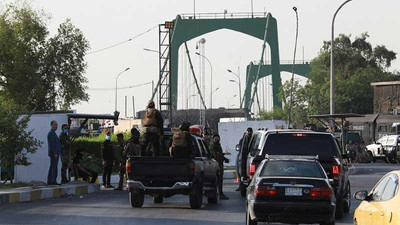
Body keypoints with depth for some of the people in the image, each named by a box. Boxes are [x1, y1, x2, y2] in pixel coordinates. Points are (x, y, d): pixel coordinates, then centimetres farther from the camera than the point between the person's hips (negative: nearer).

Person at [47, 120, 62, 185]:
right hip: (54, 153, -10)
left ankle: (49, 181, 10)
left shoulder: (53, 133, 20)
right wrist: (55, 153, -22)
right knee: (54, 168, -11)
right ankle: (53, 181, -12)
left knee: (52, 168, 9)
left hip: (54, 153, 10)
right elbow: (51, 144, -19)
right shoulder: (51, 133, -12)